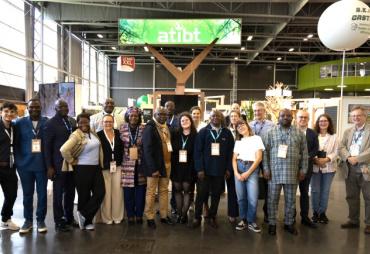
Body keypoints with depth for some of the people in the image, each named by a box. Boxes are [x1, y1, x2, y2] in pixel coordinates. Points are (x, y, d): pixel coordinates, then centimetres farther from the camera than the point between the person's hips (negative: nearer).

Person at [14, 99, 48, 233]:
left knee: (42, 193, 6)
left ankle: (41, 220, 20)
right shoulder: (19, 123, 4)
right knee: (27, 194, 10)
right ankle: (28, 220, 25)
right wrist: (18, 161, -2)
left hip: (42, 165, -1)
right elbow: (15, 144, 6)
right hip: (25, 165, 1)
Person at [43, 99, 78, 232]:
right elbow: (46, 146, -8)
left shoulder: (73, 121, 9)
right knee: (58, 192, 6)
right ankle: (59, 221, 20)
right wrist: (49, 166, -11)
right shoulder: (50, 123, -8)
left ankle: (69, 217, 30)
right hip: (59, 164, -5)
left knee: (70, 191, 14)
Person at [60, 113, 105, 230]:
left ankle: (84, 215, 14)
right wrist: (72, 161, -14)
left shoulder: (92, 132, 7)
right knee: (84, 195, 6)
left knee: (100, 192, 0)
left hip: (96, 167, 7)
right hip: (82, 169, -6)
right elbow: (64, 149, -27)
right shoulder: (76, 135, -14)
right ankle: (87, 221, 21)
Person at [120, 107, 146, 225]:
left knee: (141, 190, 6)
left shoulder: (144, 129, 1)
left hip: (141, 164, 0)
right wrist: (120, 161, 4)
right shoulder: (122, 130, 3)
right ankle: (130, 215, 18)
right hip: (127, 164, 0)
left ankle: (139, 214, 21)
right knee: (128, 191, 3)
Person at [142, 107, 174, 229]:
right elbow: (147, 150, -17)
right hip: (154, 165, -6)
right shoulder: (150, 128, -12)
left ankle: (164, 215, 26)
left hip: (167, 164, 7)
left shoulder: (166, 127, 9)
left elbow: (169, 144, 11)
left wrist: (170, 163, 3)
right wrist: (153, 169, -19)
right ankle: (150, 217, 19)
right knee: (151, 192, 6)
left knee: (164, 191, 14)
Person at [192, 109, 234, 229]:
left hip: (220, 169, 1)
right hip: (205, 169, -1)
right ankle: (197, 217, 19)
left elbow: (230, 151, 4)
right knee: (201, 193, 4)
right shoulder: (203, 132, 1)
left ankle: (212, 217, 26)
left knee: (216, 194, 11)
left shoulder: (227, 132, 3)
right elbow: (197, 151, -4)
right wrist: (199, 169, -10)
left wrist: (228, 168, -2)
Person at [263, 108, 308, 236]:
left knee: (291, 200, 12)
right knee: (273, 199, 6)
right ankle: (272, 224, 20)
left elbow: (304, 153, 6)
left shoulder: (299, 133, 6)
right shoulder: (271, 132, 3)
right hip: (274, 172, -1)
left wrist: (303, 170, 2)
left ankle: (289, 223, 28)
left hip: (292, 173, 2)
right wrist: (266, 169, -5)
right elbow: (266, 151, 1)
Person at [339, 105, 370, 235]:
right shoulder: (347, 131, 13)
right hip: (350, 170, 5)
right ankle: (353, 220, 27)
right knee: (351, 197, 14)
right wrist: (348, 158, -12)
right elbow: (341, 148, 5)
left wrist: (357, 159, -18)